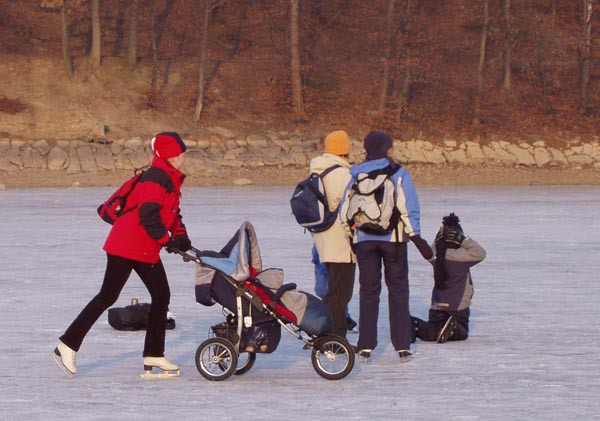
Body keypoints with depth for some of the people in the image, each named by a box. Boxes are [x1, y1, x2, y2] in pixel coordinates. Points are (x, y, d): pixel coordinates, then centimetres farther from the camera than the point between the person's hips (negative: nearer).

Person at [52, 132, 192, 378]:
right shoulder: (156, 178, -16)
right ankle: (67, 346, -1)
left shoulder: (170, 180, 16)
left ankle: (154, 357, 13)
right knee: (107, 297, -7)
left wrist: (181, 237, 7)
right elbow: (148, 214, -25)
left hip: (147, 250, 10)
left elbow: (172, 214, 22)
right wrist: (167, 239, -20)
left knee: (161, 296, 8)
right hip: (126, 246, -10)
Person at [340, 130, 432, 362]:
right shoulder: (397, 173, -4)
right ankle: (402, 346, 0)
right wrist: (416, 237, -7)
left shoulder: (356, 175, 4)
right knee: (398, 290, 5)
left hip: (364, 239, 2)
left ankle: (366, 345, 5)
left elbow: (344, 210, 5)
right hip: (393, 238, -2)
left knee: (368, 291, 9)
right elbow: (408, 208, -10)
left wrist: (351, 236, 15)